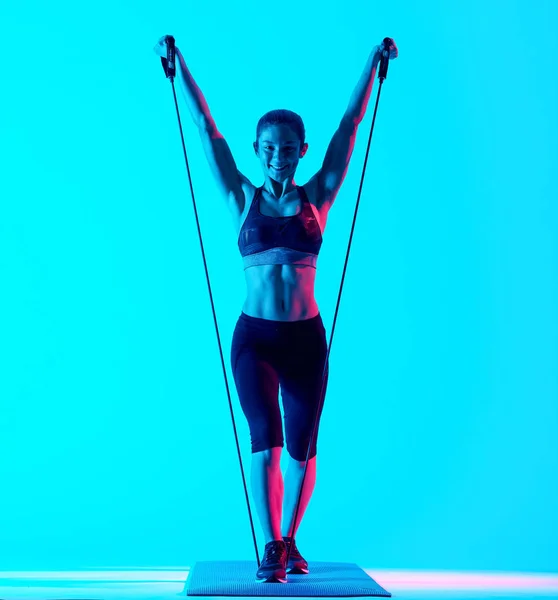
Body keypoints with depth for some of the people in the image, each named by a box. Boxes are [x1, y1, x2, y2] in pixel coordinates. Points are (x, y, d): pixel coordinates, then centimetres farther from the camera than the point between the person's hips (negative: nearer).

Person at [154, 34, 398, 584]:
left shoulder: (316, 198, 4)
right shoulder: (242, 199, 4)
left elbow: (350, 124, 6)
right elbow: (206, 128, 6)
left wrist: (374, 63, 9)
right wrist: (177, 66, 8)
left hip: (306, 338, 1)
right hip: (254, 337, -1)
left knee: (301, 448, 6)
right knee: (265, 439, -14)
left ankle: (288, 542, 24)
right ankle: (270, 548, -3)